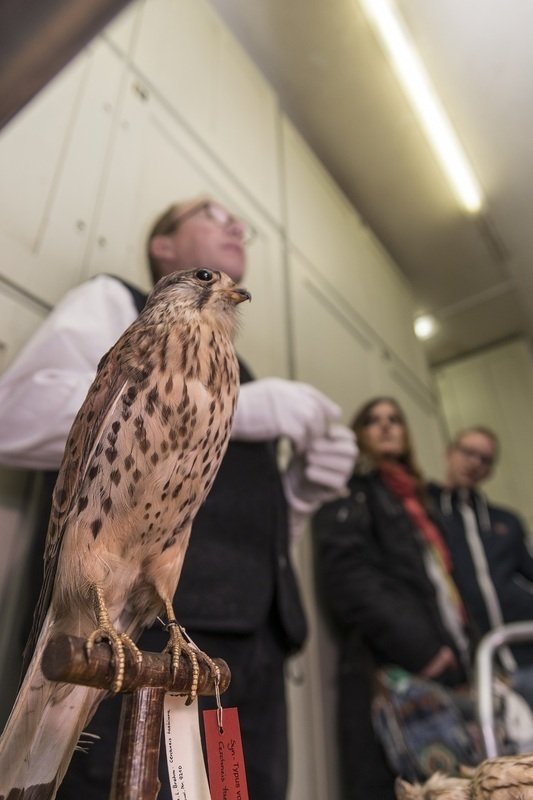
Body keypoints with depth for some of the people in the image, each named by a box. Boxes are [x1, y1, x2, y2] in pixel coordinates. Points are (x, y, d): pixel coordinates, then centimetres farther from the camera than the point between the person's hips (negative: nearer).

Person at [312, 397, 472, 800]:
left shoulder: (416, 498, 25)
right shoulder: (348, 493, 3)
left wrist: (462, 655, 11)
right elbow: (349, 579, -12)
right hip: (389, 674, -7)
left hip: (444, 672, 7)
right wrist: (423, 650, -17)